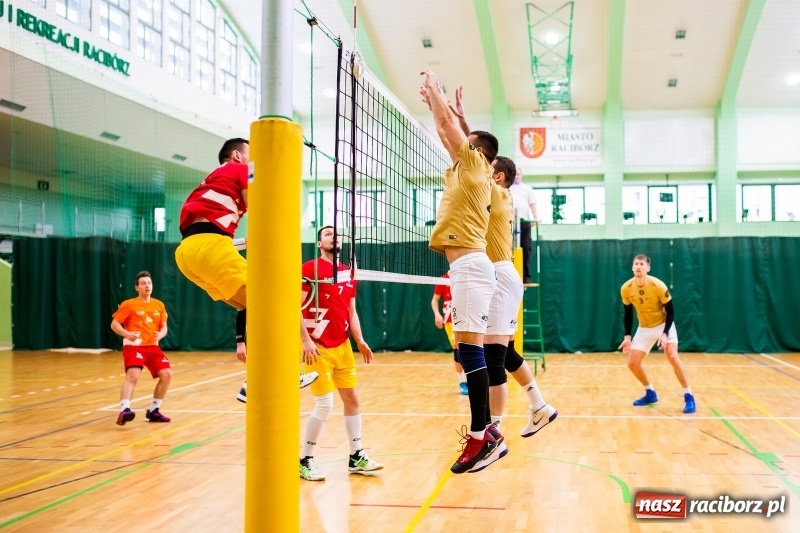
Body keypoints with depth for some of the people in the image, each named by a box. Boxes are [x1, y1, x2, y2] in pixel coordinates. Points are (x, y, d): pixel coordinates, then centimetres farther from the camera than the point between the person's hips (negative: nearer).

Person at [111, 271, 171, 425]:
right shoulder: (129, 305, -2)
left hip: (153, 347, 6)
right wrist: (127, 334, -23)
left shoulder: (159, 305, 11)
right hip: (134, 347, -5)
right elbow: (114, 324, -4)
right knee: (133, 376, -26)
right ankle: (124, 410, -37)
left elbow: (164, 327, 17)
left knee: (167, 374, -2)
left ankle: (153, 410, 13)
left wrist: (160, 335, -7)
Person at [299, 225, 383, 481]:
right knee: (324, 405, -8)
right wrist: (306, 340, -19)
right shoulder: (309, 268, -8)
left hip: (343, 346, 7)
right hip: (318, 347, -7)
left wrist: (360, 341, 7)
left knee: (352, 399, 9)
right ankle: (305, 461, 7)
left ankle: (356, 457, 20)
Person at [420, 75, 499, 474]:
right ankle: (482, 431, 11)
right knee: (470, 349, 8)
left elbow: (448, 123, 3)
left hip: (470, 265, -10)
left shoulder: (476, 165, 0)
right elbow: (445, 133, 33)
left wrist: (434, 87, 15)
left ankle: (480, 436, -18)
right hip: (466, 265, 10)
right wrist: (432, 101, 34)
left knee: (470, 348, -15)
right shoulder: (465, 170, 22)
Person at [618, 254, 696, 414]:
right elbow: (628, 314, 1)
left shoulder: (658, 286, -25)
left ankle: (689, 397, -13)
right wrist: (627, 336, -6)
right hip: (644, 328, 4)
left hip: (664, 325, -4)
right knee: (632, 363, -3)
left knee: (673, 357, -23)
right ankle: (650, 393, 18)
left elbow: (670, 311, -16)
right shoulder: (626, 288, -14)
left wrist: (665, 333, -27)